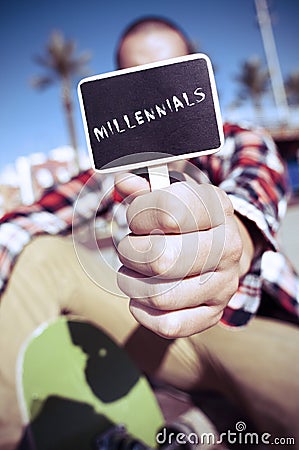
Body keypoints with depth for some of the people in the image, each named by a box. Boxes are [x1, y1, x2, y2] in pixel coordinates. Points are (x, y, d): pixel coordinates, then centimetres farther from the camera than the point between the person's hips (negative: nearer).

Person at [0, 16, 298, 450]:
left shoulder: (236, 141, -2)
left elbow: (257, 170, -27)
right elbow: (36, 217, -9)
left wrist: (237, 235, -50)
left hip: (261, 328, -2)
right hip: (167, 320, 3)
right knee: (38, 256, -10)